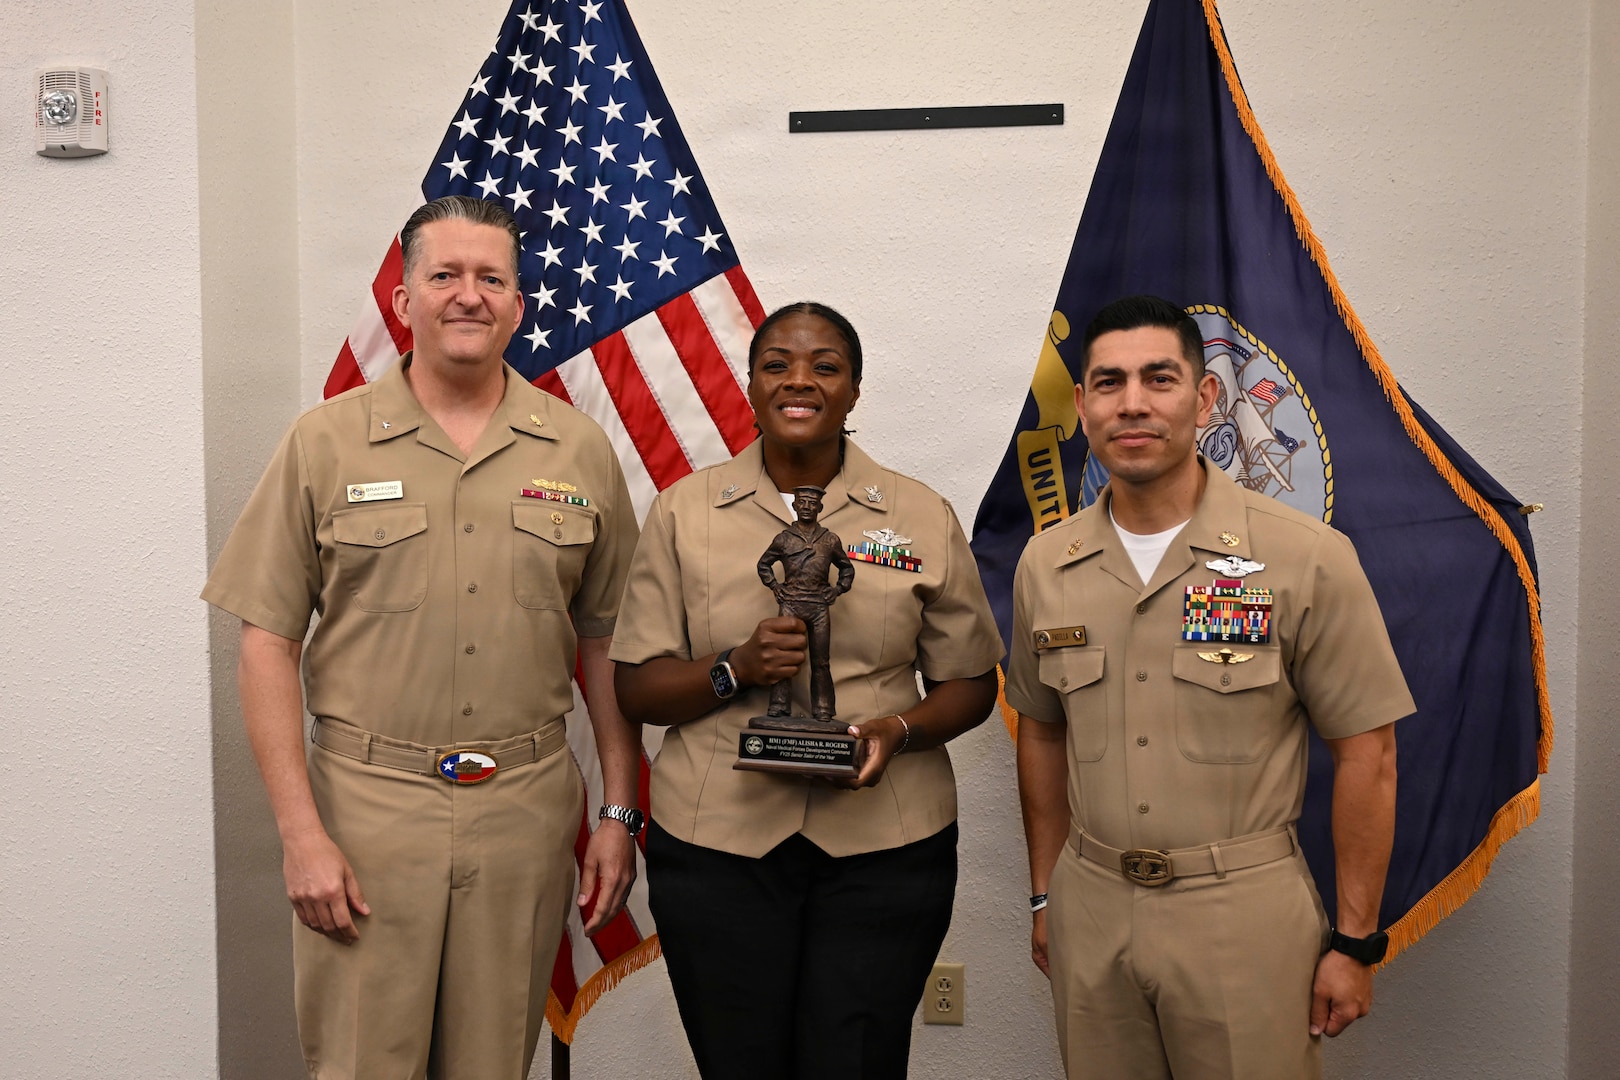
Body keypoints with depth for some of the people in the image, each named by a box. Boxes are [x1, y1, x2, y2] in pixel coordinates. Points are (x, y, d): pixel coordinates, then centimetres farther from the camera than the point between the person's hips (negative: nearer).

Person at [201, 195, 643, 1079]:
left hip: (526, 807, 2)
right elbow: (268, 643, -2)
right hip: (367, 803, -1)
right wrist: (300, 832, -8)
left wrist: (621, 814, 5)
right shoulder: (325, 442, 0)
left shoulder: (581, 452, 5)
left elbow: (605, 643, 9)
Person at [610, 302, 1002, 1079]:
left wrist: (899, 731, -12)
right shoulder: (684, 512, 4)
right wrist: (735, 669, -16)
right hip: (715, 845, 1)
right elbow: (636, 689, 3)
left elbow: (969, 683, 8)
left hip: (884, 847, 0)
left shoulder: (924, 518, 3)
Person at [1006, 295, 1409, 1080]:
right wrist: (1045, 895, 13)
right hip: (1090, 910, 4)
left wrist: (1355, 942, -5)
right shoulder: (1044, 565, 2)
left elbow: (1365, 754, -6)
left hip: (1243, 915, -3)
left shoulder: (1306, 558, -9)